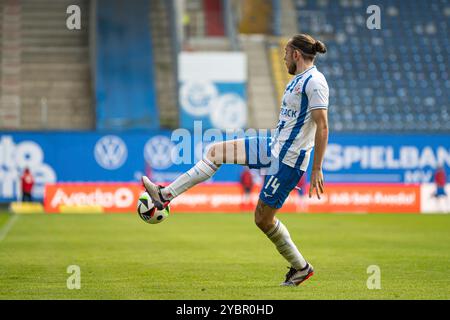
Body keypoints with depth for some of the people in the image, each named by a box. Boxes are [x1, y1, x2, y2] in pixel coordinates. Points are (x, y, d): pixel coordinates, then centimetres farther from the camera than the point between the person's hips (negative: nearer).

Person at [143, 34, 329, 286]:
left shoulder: (314, 82, -18)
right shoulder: (298, 79, 13)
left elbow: (322, 127, -22)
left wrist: (317, 169, -24)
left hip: (288, 160, -10)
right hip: (274, 147, 10)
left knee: (263, 218, -2)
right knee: (216, 151, 7)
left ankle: (301, 267, 15)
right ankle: (165, 195, 9)